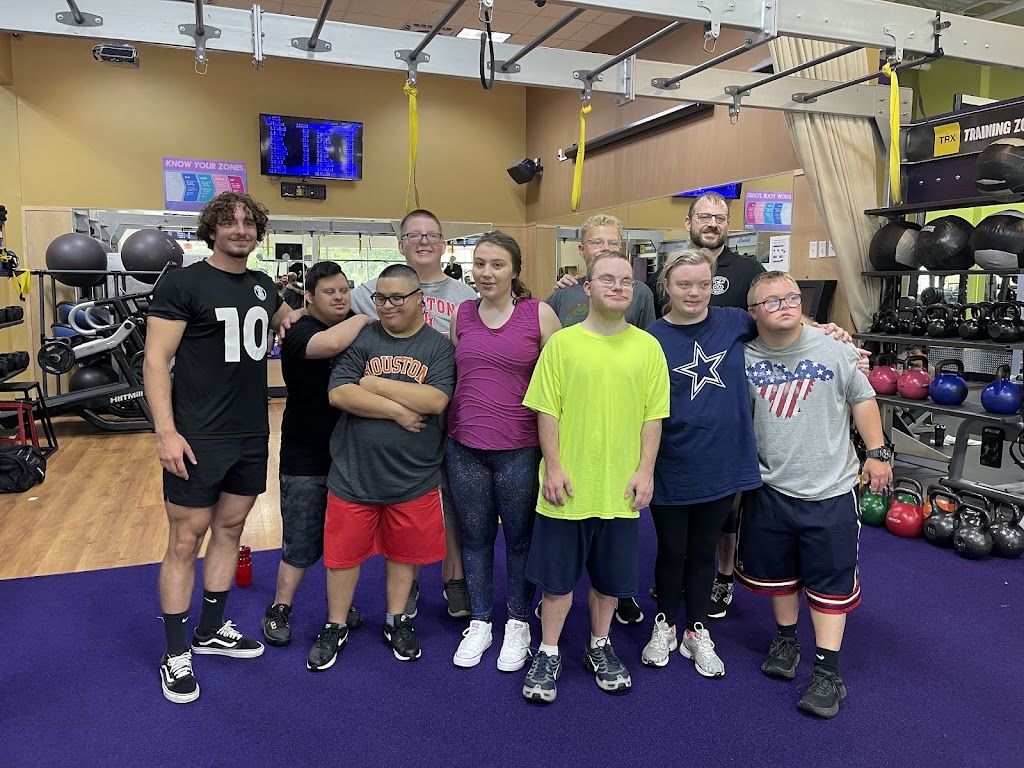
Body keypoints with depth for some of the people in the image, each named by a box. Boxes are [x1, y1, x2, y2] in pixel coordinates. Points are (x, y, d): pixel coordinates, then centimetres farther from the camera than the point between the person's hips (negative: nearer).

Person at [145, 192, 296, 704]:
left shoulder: (264, 286, 10)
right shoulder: (182, 284, -9)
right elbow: (155, 361, -12)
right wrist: (166, 432, -20)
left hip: (251, 436, 6)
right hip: (198, 439, -6)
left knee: (229, 529, 15)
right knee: (185, 540, 2)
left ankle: (211, 631, 32)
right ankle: (175, 653, 17)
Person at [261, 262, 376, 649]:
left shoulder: (356, 329, 7)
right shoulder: (299, 331, -14)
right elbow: (331, 343, -36)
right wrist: (363, 319, -19)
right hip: (306, 460, -6)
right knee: (301, 544, 5)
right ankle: (278, 610, 25)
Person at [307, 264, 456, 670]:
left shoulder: (439, 346, -1)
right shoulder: (361, 338, 0)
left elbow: (436, 400, -17)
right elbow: (338, 394, -12)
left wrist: (376, 384, -13)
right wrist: (399, 410, -16)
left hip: (413, 477, 0)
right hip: (354, 472, 1)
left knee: (404, 549, 15)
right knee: (343, 549, 12)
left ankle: (396, 620, 38)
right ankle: (335, 626, 33)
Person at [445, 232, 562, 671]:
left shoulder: (539, 314, -5)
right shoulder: (461, 315, 6)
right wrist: (445, 428, 12)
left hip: (520, 449, -3)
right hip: (464, 446, 3)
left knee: (519, 538, 11)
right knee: (475, 536, 14)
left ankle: (518, 624, 30)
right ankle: (479, 622, 32)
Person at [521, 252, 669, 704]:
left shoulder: (647, 346, 2)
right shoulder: (562, 342, -3)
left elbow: (653, 414, 3)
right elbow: (547, 410, -4)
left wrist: (645, 470, -3)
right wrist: (552, 467, -9)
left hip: (621, 488, 2)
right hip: (568, 487, -1)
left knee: (610, 574, 16)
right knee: (557, 574, 10)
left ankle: (599, 647, 37)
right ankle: (548, 655, 28)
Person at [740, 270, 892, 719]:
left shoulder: (833, 349, -9)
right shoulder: (746, 359, -4)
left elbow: (862, 399, 2)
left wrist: (877, 452, -1)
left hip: (830, 489, -2)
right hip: (770, 488, 3)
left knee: (829, 579, 4)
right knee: (775, 569, 17)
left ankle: (827, 671, 16)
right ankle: (785, 640, 39)